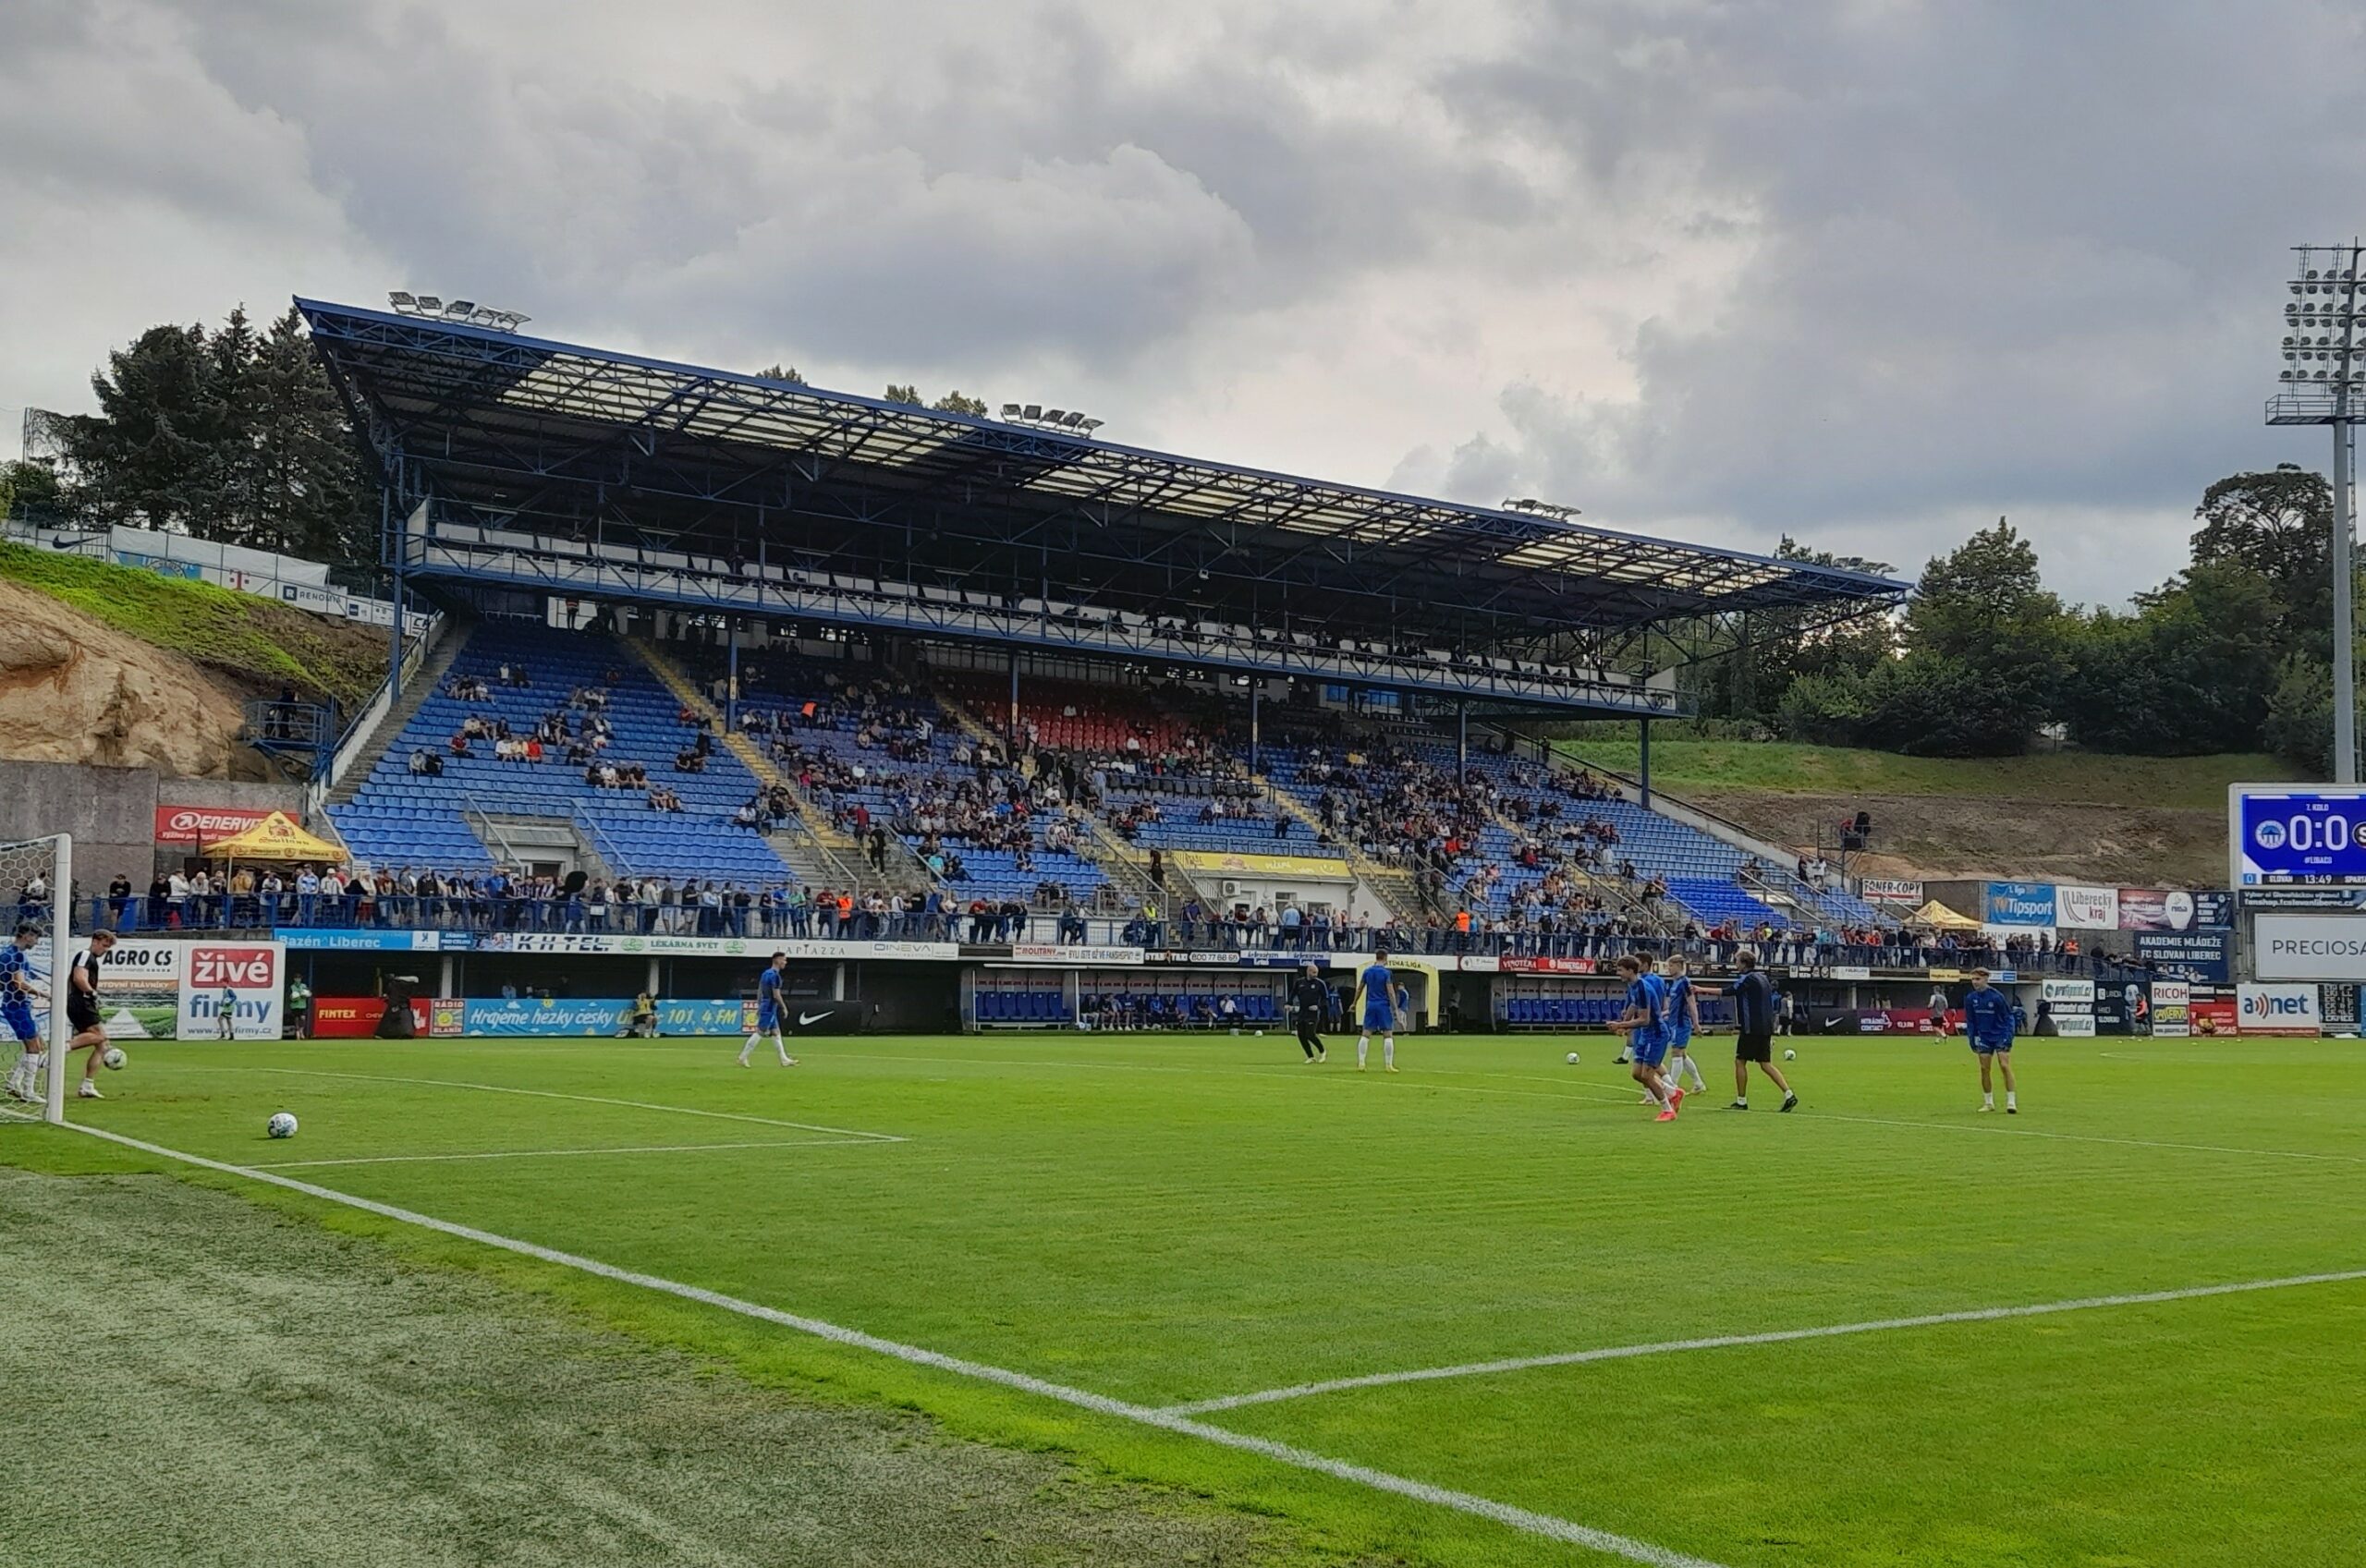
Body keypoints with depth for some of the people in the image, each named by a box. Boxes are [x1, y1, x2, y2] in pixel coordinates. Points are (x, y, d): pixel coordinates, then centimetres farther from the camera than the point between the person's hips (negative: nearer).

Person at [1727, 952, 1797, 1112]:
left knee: (1740, 1061, 2)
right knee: (1765, 1064, 10)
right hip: (1766, 1027, 9)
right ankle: (1789, 1094, -1)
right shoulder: (1763, 977, 16)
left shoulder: (1748, 979, -11)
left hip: (1751, 1027, -9)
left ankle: (1741, 1101, 4)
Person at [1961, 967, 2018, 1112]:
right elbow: (1970, 1021, 9)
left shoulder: (1997, 997, -14)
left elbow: (2008, 1017, -7)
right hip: (1983, 1038, 4)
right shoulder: (1970, 998, -1)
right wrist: (1972, 1039, 3)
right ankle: (1988, 1103, 13)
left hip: (2000, 1036, -4)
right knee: (1984, 1069, 2)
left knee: (2005, 1066, -12)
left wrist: (2008, 1037, -13)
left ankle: (2011, 1102, -8)